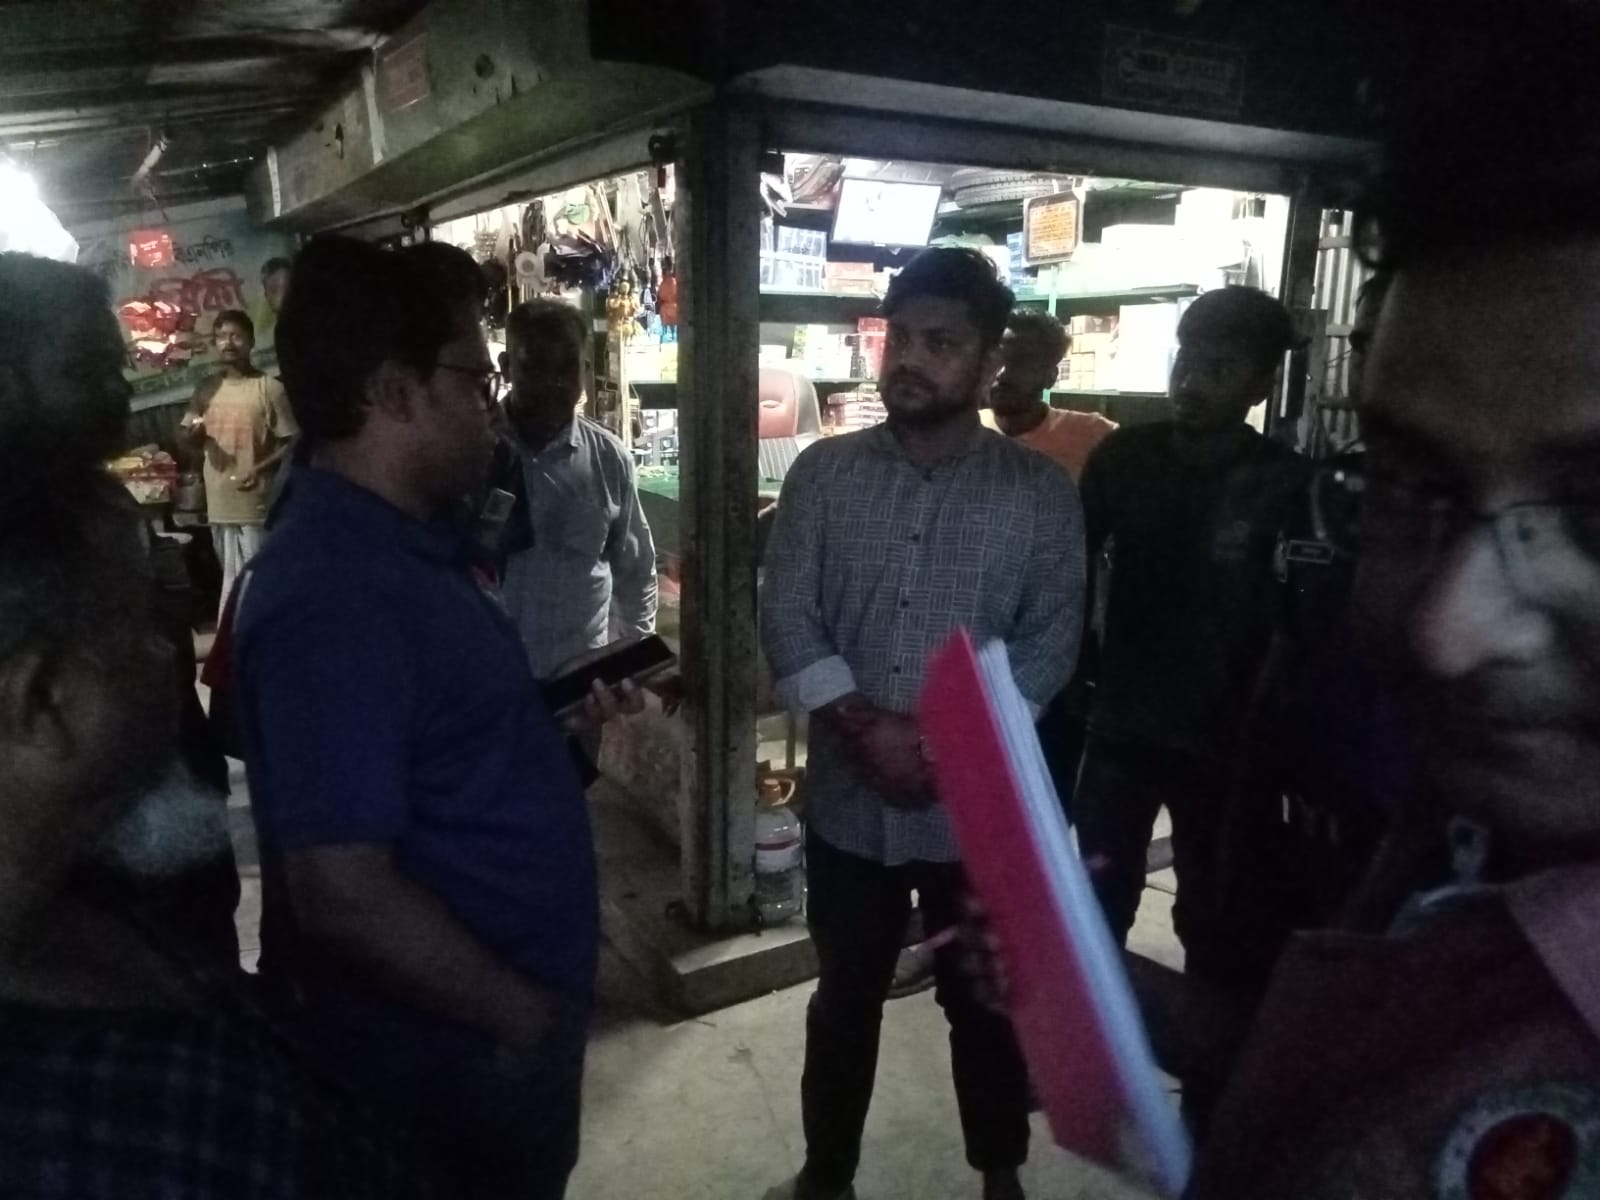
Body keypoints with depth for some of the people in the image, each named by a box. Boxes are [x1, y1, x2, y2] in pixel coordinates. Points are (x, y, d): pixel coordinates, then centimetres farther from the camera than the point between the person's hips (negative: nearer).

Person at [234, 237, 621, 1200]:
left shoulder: (416, 541, 3)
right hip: (440, 1058, -9)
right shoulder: (331, 593, -27)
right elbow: (342, 895, -28)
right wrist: (527, 1013, -18)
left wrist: (569, 716, 4)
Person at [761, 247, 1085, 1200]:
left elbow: (1049, 644, -7)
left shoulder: (1041, 492, -4)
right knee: (846, 999, 19)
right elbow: (789, 622, -6)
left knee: (987, 1004, 18)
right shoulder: (823, 475, -1)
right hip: (849, 799, 1)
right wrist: (865, 727, -18)